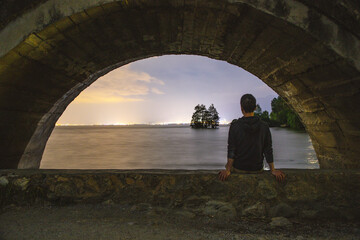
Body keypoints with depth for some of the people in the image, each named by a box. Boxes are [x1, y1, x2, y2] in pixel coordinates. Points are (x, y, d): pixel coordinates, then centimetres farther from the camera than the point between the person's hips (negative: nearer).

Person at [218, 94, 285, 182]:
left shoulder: (234, 125, -16)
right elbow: (268, 150, -5)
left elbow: (231, 150, -15)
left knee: (228, 165, 30)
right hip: (257, 169, 2)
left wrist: (227, 170, -10)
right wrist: (273, 170, 4)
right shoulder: (264, 126, -10)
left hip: (238, 169, -2)